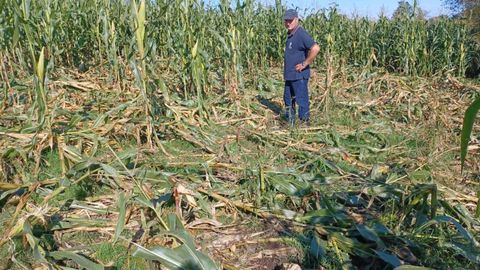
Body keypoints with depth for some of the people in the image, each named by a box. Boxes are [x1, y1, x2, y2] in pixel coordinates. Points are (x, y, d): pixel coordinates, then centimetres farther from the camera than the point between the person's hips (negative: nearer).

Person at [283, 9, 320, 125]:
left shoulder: (301, 34, -16)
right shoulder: (290, 34, 13)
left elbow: (315, 48, -27)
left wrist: (304, 64, -21)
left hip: (299, 75, -10)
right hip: (289, 76, 10)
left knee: (302, 101, -3)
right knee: (288, 101, 18)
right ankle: (289, 124, 30)